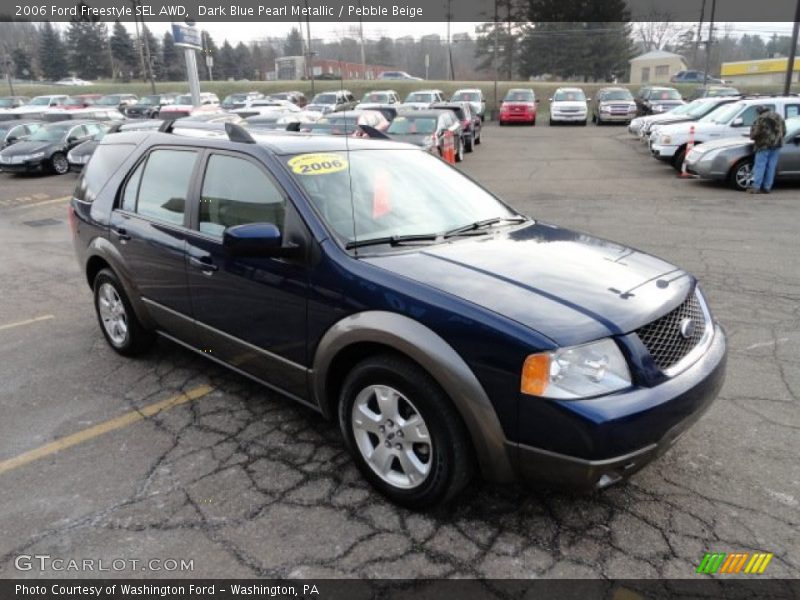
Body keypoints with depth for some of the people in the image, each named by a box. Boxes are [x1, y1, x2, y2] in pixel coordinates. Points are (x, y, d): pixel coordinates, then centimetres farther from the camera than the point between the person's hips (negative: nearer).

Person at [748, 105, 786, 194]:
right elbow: (784, 131, 18)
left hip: (764, 145, -6)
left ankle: (756, 187, -11)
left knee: (760, 166, -6)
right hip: (776, 145, 6)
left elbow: (754, 133, -10)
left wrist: (753, 137, 11)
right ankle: (767, 187, 5)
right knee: (771, 167, 5)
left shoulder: (761, 118, -7)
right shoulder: (778, 117, 15)